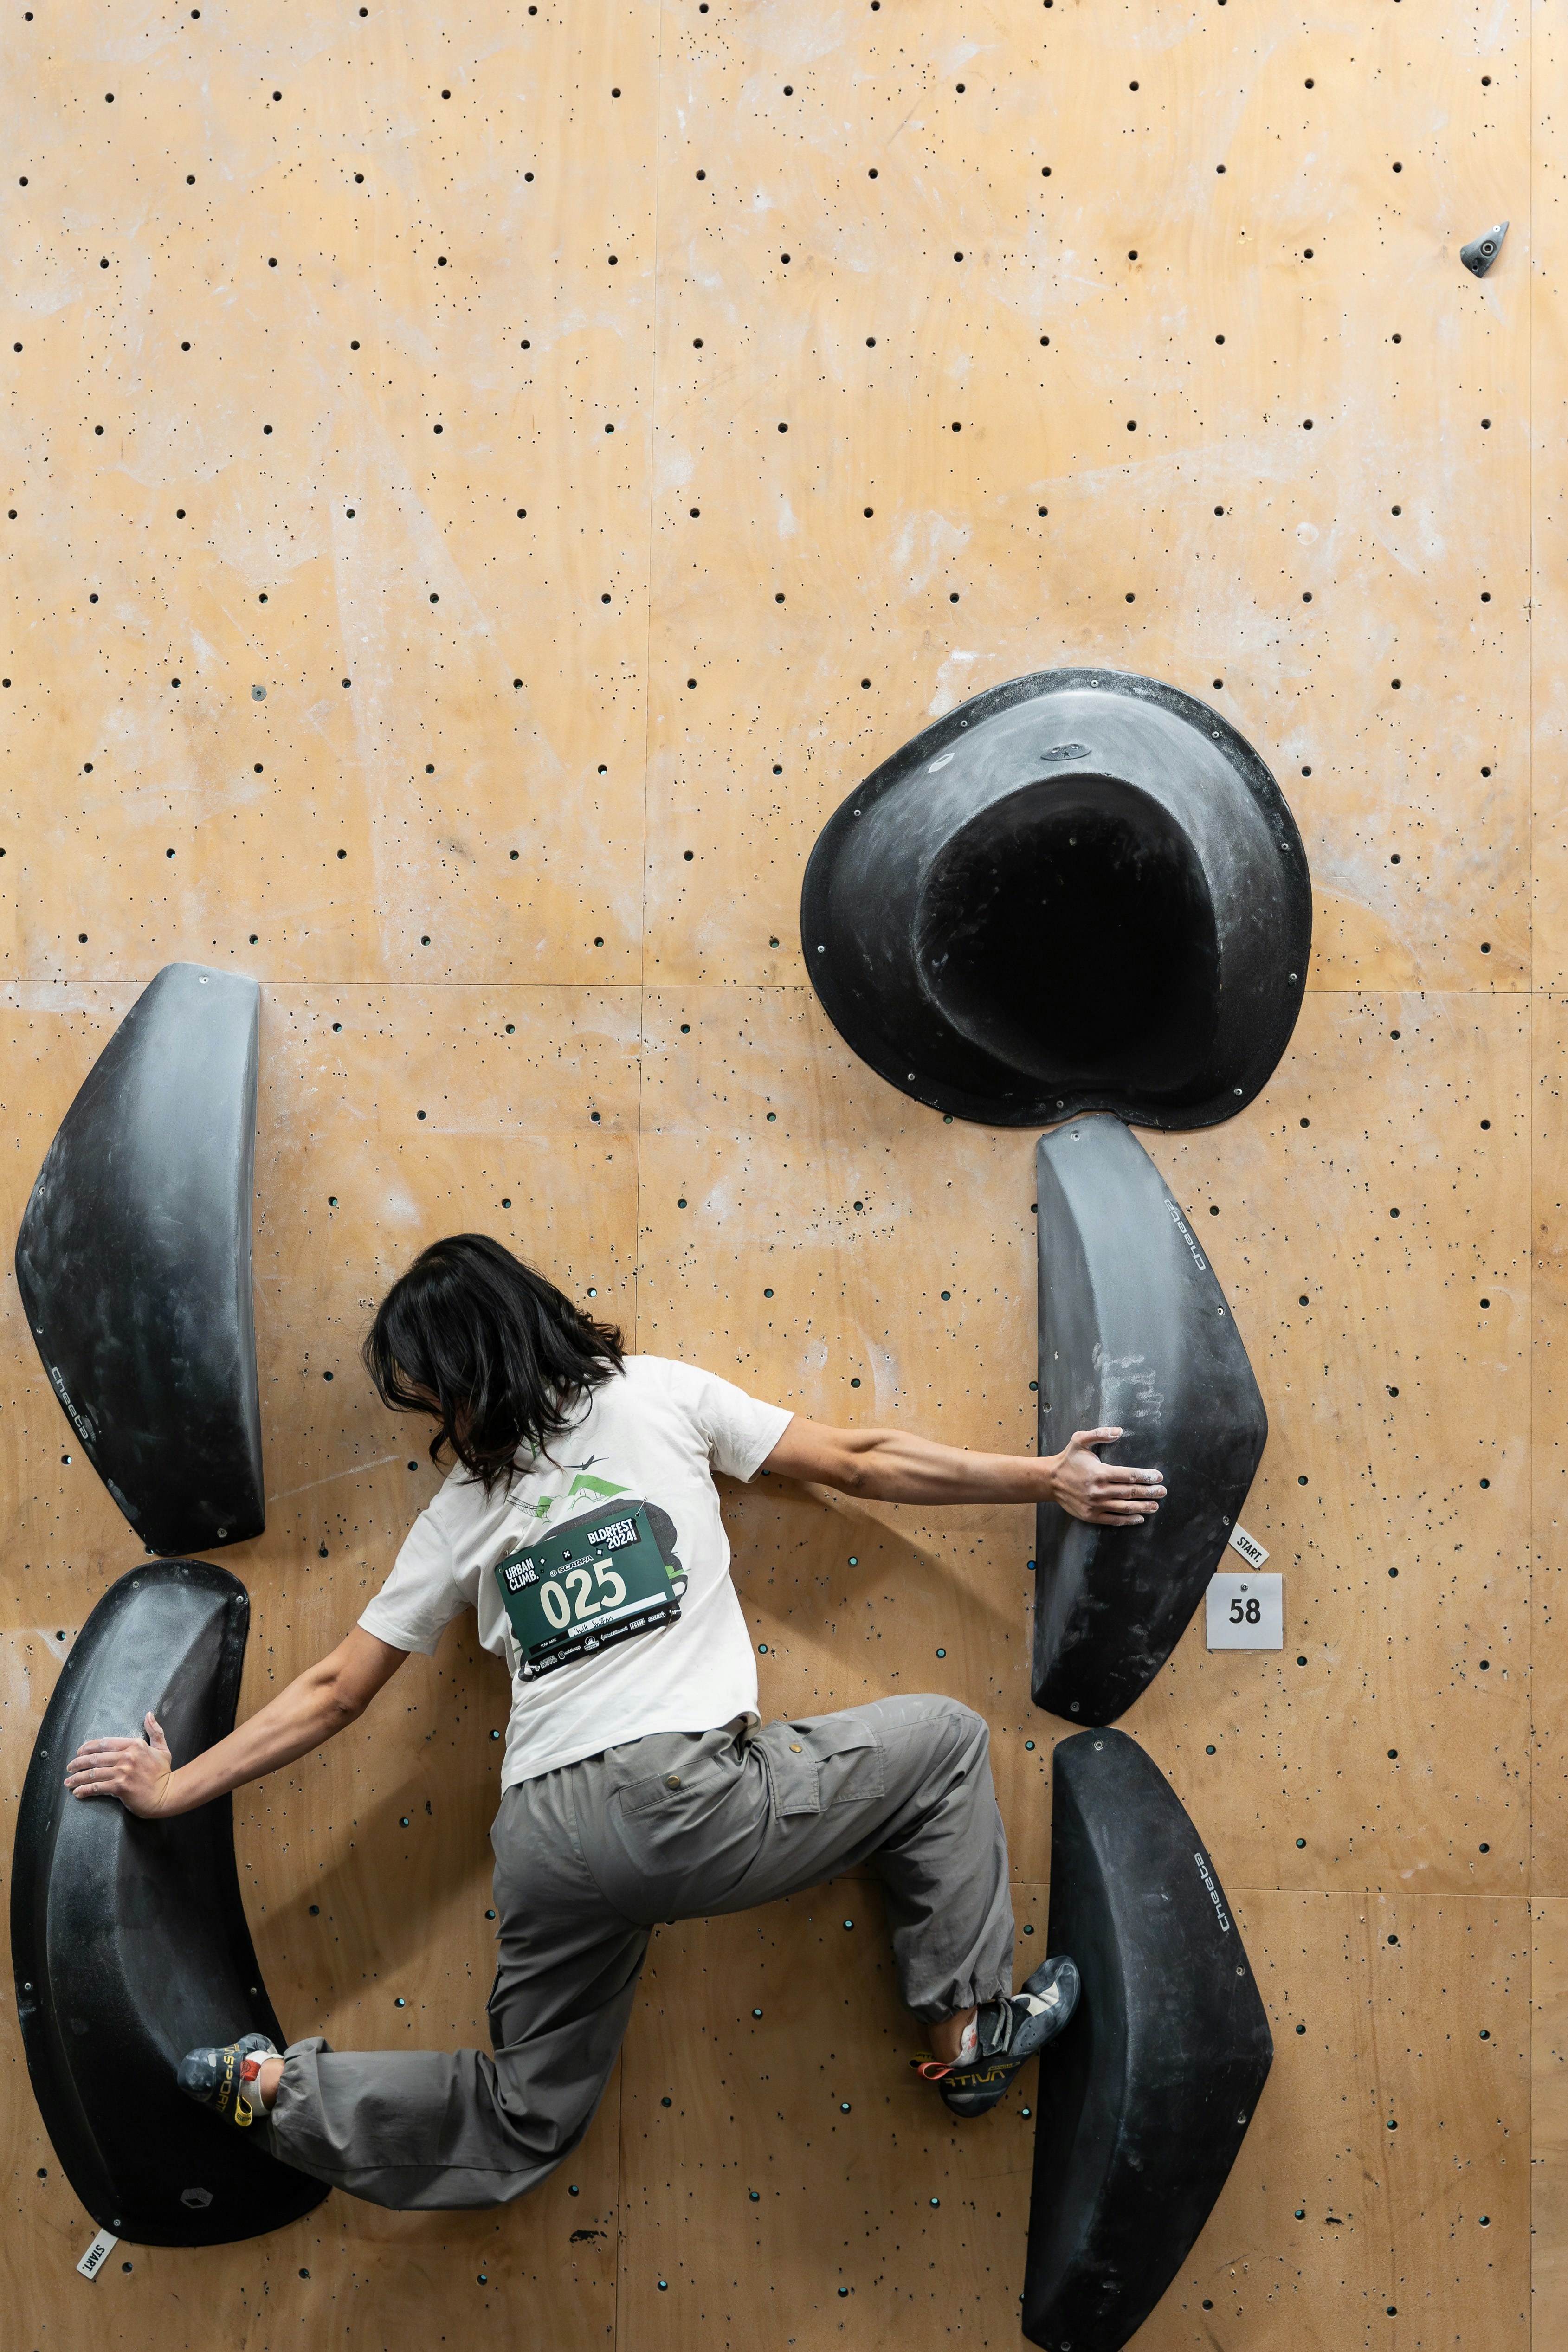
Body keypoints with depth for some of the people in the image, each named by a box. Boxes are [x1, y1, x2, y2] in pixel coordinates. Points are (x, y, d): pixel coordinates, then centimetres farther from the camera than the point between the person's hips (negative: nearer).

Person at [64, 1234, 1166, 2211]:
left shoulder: (460, 1519, 15)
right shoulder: (660, 1393, 6)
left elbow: (333, 1694, 17)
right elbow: (863, 1461, 8)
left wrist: (174, 1787, 28)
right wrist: (1048, 1480, 16)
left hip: (548, 1843, 5)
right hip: (696, 1791, -5)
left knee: (522, 2127, 24)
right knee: (943, 1740, 18)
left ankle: (278, 2089, 9)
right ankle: (971, 2032, 18)